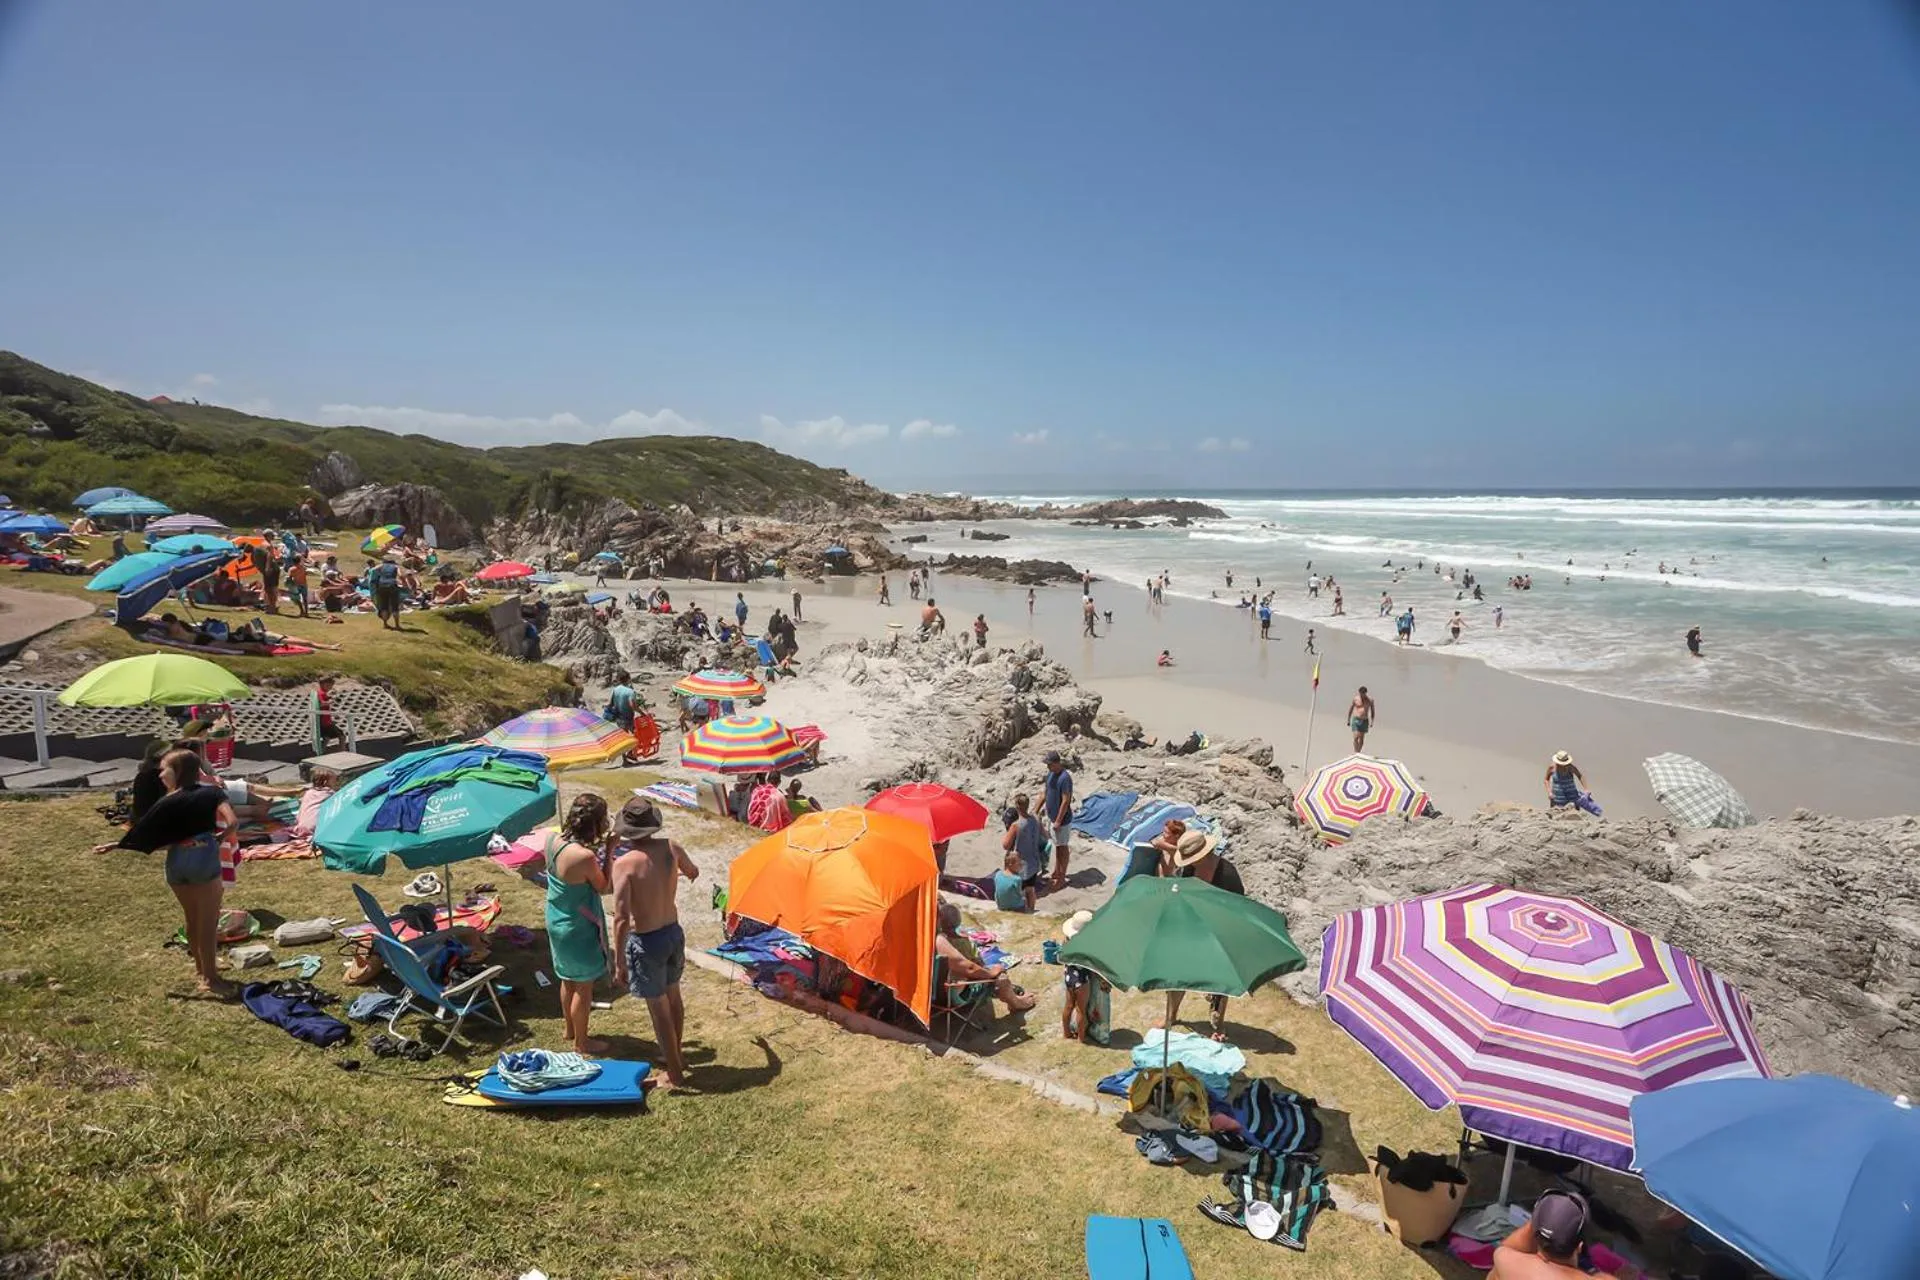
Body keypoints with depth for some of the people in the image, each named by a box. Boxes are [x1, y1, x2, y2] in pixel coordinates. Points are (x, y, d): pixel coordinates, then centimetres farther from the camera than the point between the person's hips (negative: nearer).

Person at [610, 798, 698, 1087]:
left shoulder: (625, 863, -24)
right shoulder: (671, 847, -8)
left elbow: (621, 919, -25)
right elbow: (693, 873, 14)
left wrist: (619, 962, -16)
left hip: (646, 942, -6)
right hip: (674, 933, 6)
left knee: (659, 1008, 11)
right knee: (673, 997, 25)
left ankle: (675, 1073, 24)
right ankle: (675, 1055, 44)